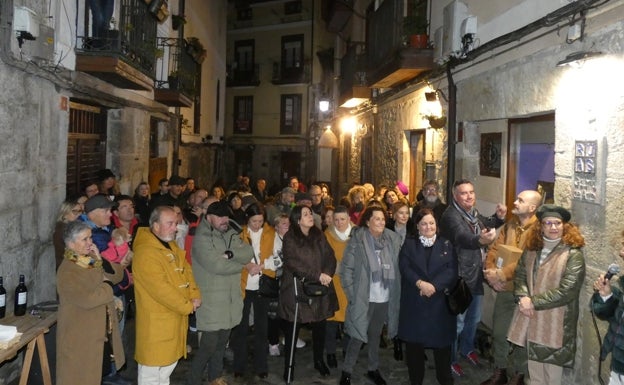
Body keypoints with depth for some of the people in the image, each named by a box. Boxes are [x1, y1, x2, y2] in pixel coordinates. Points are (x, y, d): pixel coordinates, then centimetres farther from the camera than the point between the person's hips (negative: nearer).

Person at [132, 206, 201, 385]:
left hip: (176, 316, 9)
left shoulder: (172, 246, 10)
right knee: (152, 368, 2)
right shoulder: (145, 252, -21)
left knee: (169, 361, 21)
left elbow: (187, 271, 11)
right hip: (156, 320, -9)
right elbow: (160, 288, -25)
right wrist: (188, 306, -17)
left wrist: (195, 296, -5)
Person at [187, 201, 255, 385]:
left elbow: (248, 253, -2)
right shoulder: (202, 238, -11)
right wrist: (245, 267, -8)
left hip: (230, 299, 7)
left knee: (221, 343, 16)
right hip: (211, 301, -6)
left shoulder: (231, 234, 11)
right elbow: (216, 265, -21)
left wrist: (230, 253, -22)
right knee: (209, 344, -5)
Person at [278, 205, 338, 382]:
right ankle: (289, 366, 19)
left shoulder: (319, 236, 8)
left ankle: (319, 360, 32)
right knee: (292, 329, 4)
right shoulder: (290, 238, -7)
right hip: (296, 289, -4)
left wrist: (327, 274, -18)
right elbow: (293, 263, -18)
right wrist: (318, 275, -23)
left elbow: (330, 257, 2)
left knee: (319, 327, 12)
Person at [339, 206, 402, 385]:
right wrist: (352, 294, -11)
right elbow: (346, 269, -9)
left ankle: (373, 369, 35)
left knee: (375, 335, 19)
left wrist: (396, 293, -1)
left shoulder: (393, 239, -2)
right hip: (363, 298, -3)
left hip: (385, 298, 4)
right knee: (358, 336, 3)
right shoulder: (357, 240, -11)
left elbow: (398, 268, 3)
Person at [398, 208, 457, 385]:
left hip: (440, 302, 0)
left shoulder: (446, 244, 7)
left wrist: (434, 286, -16)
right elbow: (404, 267, -5)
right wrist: (420, 283, -19)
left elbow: (452, 271, -3)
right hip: (414, 302, 0)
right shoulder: (409, 243, 7)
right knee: (414, 342, 6)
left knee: (442, 342, 4)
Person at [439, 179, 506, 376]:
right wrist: (480, 240, -62)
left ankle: (467, 348, 45)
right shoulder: (451, 215, -23)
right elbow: (463, 237, -41)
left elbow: (486, 225, 23)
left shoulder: (473, 212, 4)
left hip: (476, 275, 9)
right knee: (457, 321, 3)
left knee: (474, 317, 24)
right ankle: (450, 359, 21)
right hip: (460, 277, -9)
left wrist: (498, 217, 2)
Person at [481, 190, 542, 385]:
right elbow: (494, 248, 5)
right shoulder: (510, 225, 7)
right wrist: (490, 270, -11)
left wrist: (501, 274, -23)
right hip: (503, 289, 6)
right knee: (498, 333, 16)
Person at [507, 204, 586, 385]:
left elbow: (566, 291, -19)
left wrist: (534, 302, -17)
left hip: (556, 323, -5)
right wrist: (523, 298, -12)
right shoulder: (531, 249, 7)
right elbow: (520, 275, 8)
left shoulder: (573, 254, -12)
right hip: (531, 320, 5)